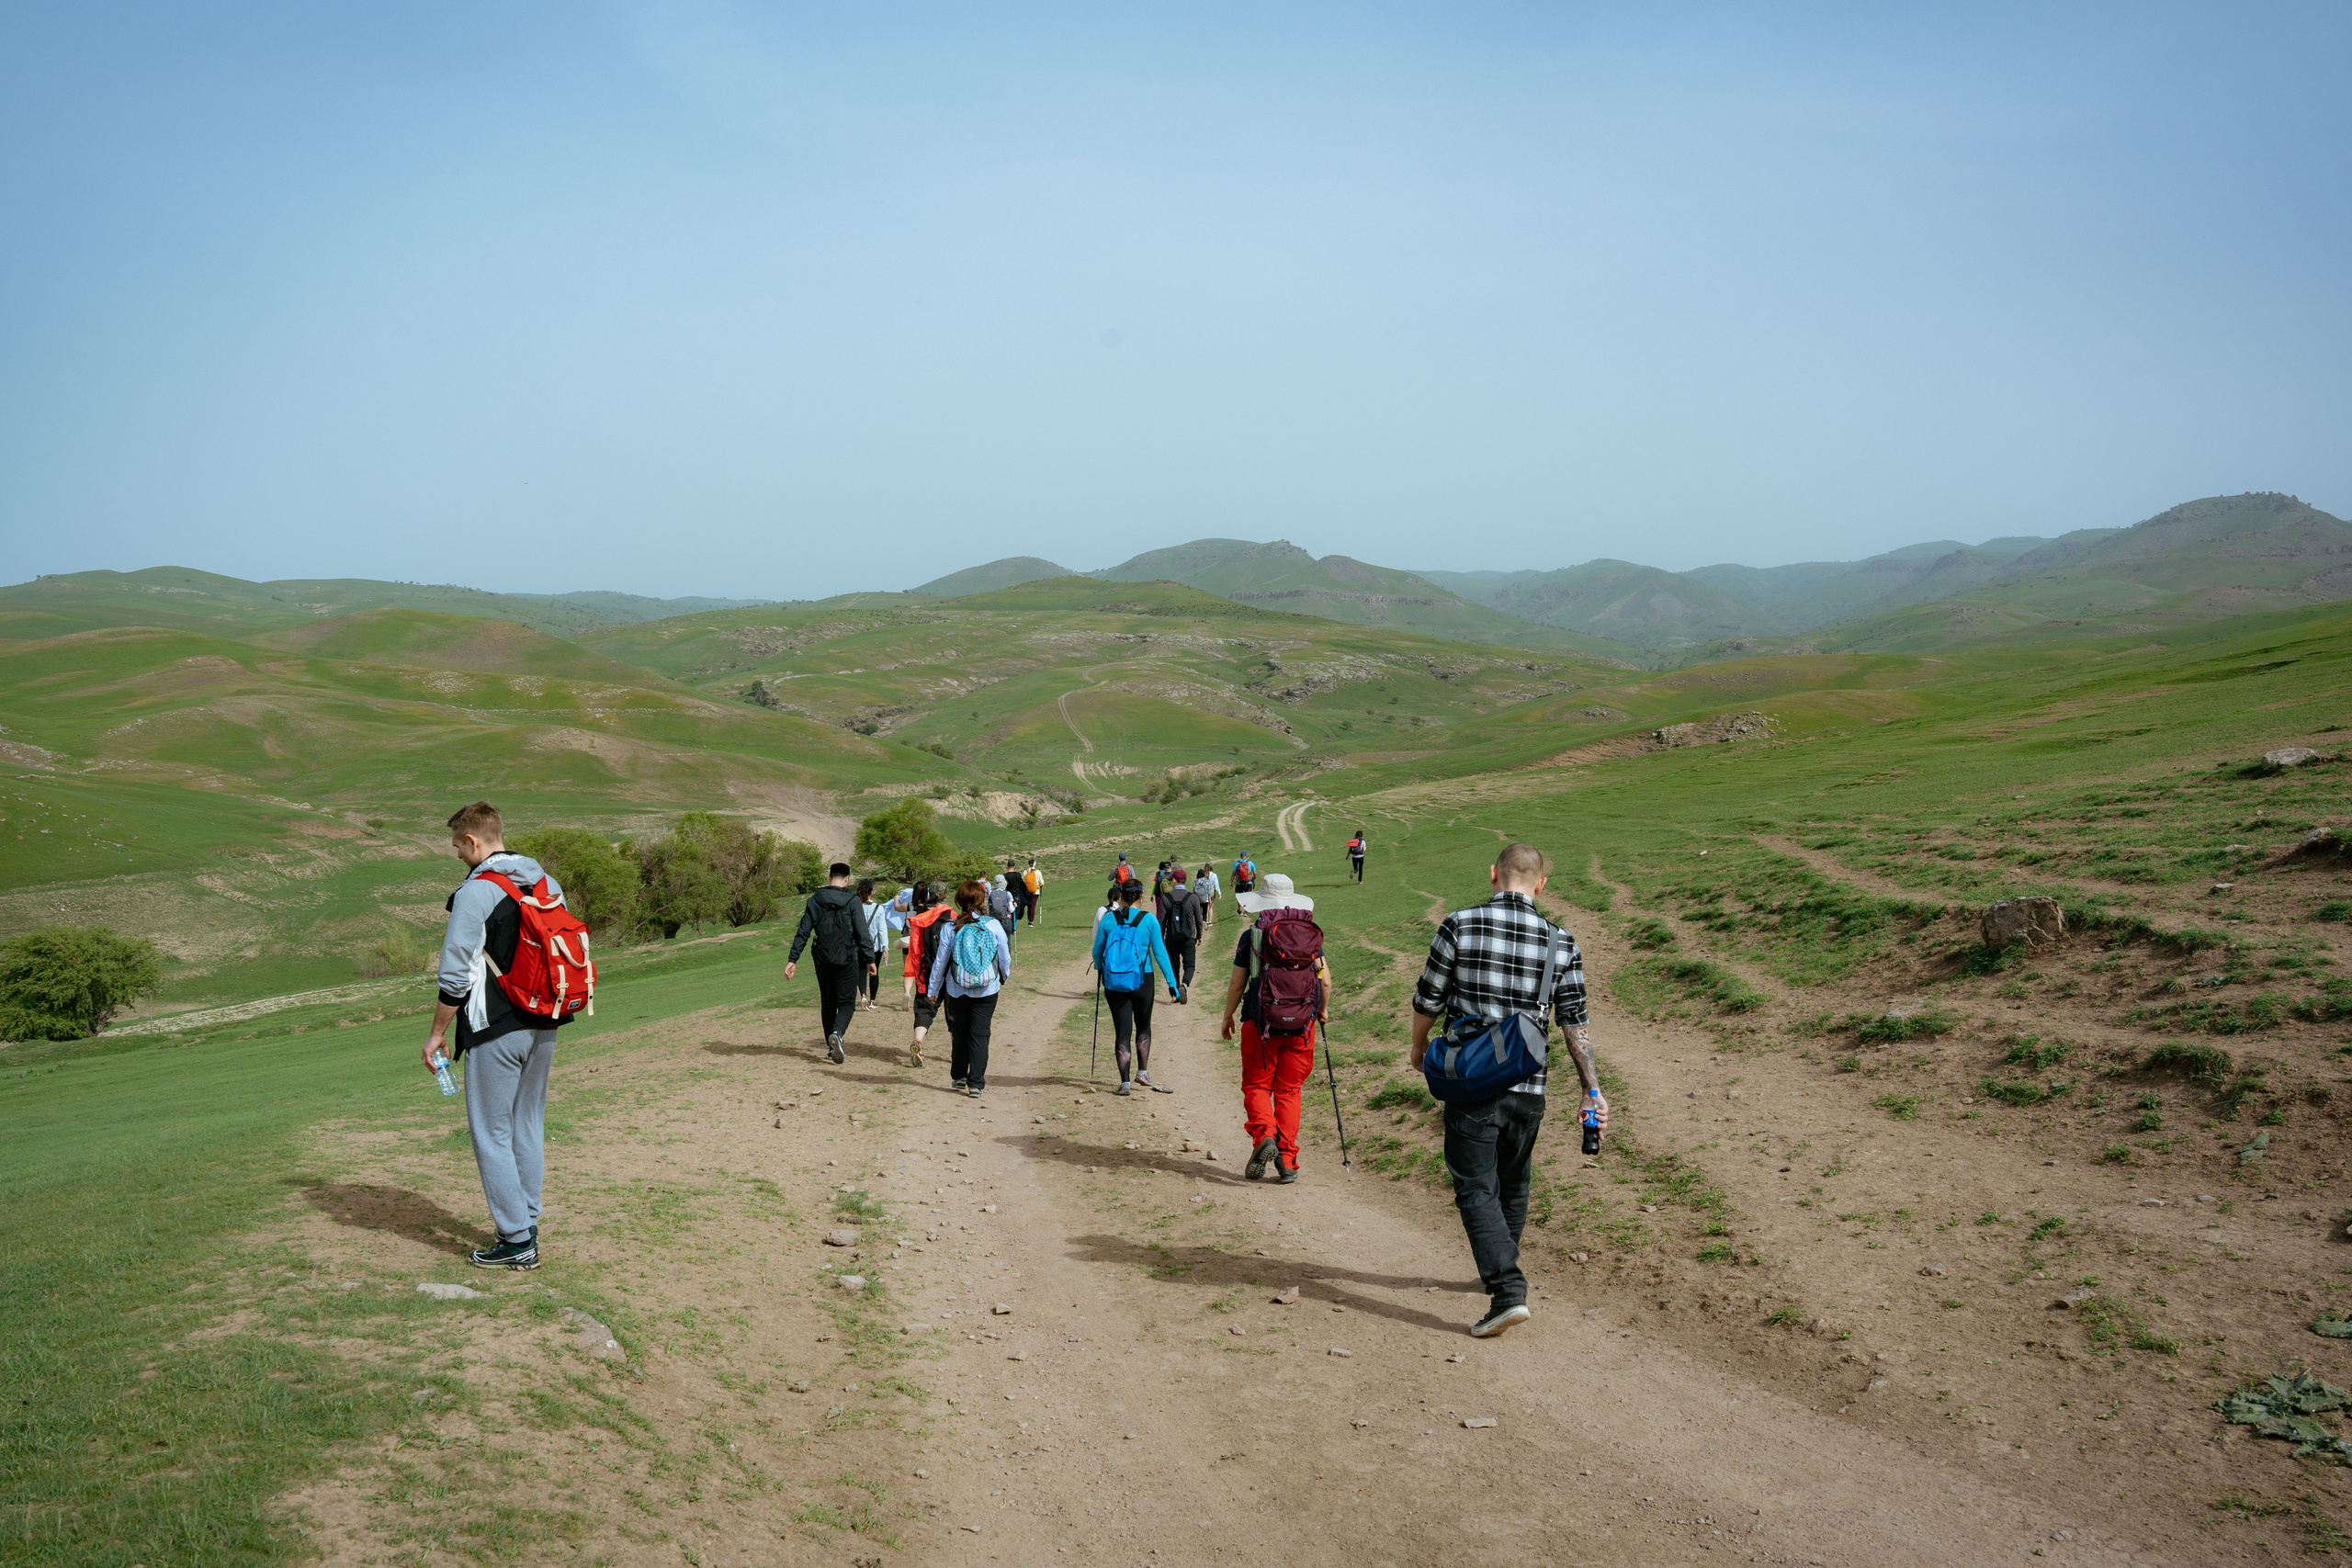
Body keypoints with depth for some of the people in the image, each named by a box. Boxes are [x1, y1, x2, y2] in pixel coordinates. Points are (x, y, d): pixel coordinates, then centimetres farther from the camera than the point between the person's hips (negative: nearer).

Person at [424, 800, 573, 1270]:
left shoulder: (475, 891, -13)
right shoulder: (549, 886, 9)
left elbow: (456, 974, -14)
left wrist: (437, 1033, -5)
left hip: (495, 1031, -7)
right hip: (544, 1027, 7)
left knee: (491, 1134, 0)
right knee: (528, 1128, 17)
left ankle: (515, 1241, 1)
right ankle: (526, 1226, 23)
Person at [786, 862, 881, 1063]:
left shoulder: (814, 901, 4)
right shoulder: (852, 901, -6)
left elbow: (803, 932, 3)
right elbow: (863, 933, -8)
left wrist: (792, 959, 6)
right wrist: (870, 959, -2)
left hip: (823, 961, 3)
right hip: (847, 960, -3)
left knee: (827, 1003, 14)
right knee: (846, 1002, 2)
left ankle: (831, 1048, 15)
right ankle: (837, 1032, -26)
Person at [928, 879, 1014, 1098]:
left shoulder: (951, 928, -7)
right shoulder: (993, 926, -9)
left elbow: (940, 961, 0)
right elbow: (1005, 958, 2)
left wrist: (934, 988, 13)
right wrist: (1005, 977, 23)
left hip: (957, 990, 1)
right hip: (987, 989, -1)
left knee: (959, 1032, 17)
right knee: (980, 1034, 2)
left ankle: (958, 1076, 27)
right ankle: (976, 1082, -2)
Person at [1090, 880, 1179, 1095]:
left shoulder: (1108, 919, -3)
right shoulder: (1149, 920, -7)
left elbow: (1098, 950, 7)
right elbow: (1160, 954, -7)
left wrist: (1098, 967, 29)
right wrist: (1172, 984, -1)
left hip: (1114, 982, 1)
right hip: (1142, 981, -1)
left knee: (1122, 1031, 5)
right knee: (1143, 1027, 22)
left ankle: (1124, 1083, 3)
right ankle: (1143, 1072, 21)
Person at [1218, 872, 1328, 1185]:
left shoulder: (1251, 936, -3)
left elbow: (1236, 984, 0)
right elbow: (1325, 979, 2)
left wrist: (1227, 1017, 15)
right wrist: (1323, 1009, 20)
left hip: (1260, 1021, -2)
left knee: (1256, 1085, 9)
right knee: (1290, 1090, 9)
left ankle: (1263, 1135, -18)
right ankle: (1287, 1161, 5)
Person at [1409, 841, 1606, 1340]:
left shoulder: (1459, 926, -6)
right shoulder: (1559, 942, 0)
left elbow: (1428, 1001, 0)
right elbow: (1574, 1023, 0)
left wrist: (1419, 1046, 19)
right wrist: (1593, 1091, 5)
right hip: (1528, 1086, 3)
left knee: (1477, 1188, -1)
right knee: (1513, 1185, 20)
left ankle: (1507, 1291, -15)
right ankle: (1501, 1273, 37)